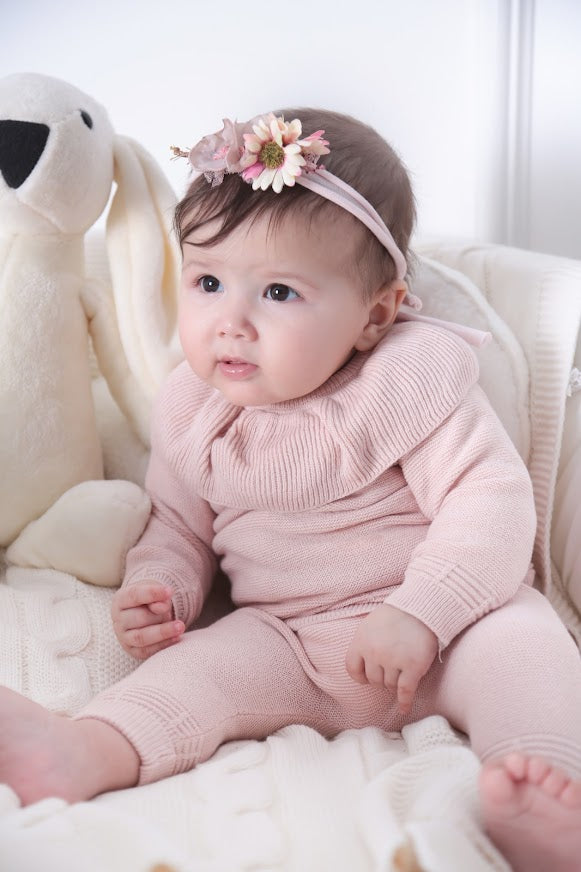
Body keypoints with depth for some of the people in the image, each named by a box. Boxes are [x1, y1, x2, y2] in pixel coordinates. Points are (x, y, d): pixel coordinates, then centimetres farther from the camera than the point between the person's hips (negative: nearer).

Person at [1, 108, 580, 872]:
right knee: (205, 662, -22)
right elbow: (178, 525, 15)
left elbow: (491, 499, -17)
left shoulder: (409, 378, -13)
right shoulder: (191, 409, 2)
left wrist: (419, 615, -26)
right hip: (287, 645, 4)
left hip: (450, 619, -3)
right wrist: (159, 587, -7)